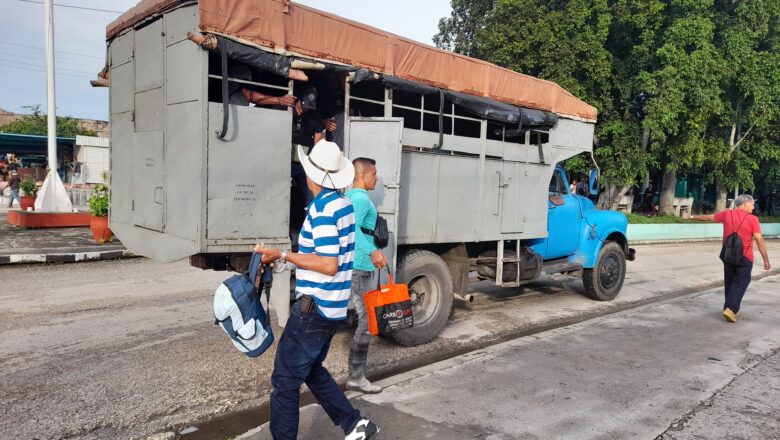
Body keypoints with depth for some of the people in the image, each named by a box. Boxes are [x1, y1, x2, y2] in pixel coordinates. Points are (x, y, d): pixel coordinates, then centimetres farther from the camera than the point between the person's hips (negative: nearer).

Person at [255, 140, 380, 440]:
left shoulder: (323, 209, -19)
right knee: (312, 371, 23)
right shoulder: (344, 204, 9)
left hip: (314, 307, -10)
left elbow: (328, 265, -24)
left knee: (285, 380, 2)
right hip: (332, 306, 10)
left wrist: (283, 255, -20)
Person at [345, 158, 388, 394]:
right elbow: (353, 228, -32)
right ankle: (356, 377, 2)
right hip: (362, 268, -10)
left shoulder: (348, 197, 14)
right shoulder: (362, 199, -15)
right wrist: (372, 251, -46)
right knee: (367, 322, -4)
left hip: (350, 265, 10)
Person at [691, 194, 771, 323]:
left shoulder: (727, 214, 1)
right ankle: (730, 309, -12)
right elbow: (760, 241, -11)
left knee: (729, 282, 16)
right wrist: (766, 260, -7)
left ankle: (731, 308, 25)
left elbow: (708, 217, 15)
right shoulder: (752, 219, -9)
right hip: (745, 257, -4)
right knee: (740, 283, 2)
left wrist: (692, 217, 31)